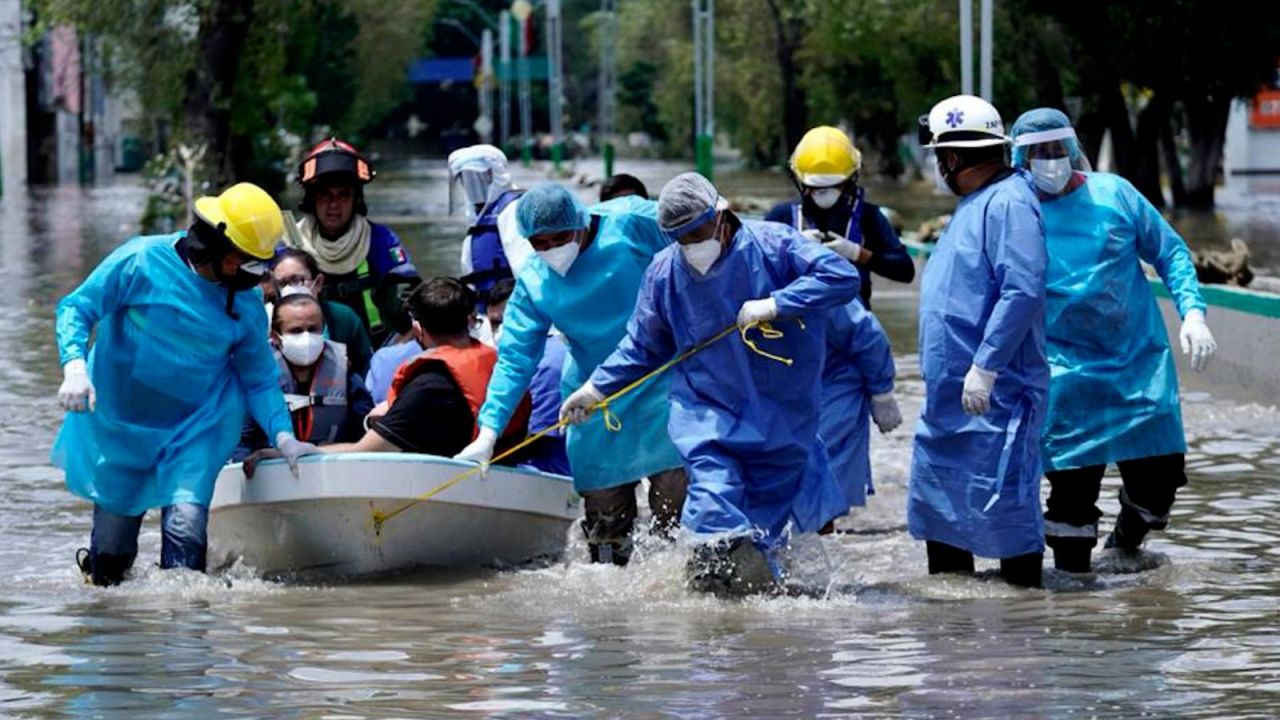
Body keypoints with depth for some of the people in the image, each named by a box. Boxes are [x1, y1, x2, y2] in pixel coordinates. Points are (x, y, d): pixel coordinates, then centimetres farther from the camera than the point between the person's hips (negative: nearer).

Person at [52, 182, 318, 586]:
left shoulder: (247, 306, -2)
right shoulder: (141, 262, -13)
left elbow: (259, 380, 6)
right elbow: (76, 309, -9)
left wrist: (282, 435, -10)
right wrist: (75, 367, -26)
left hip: (197, 430, 2)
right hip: (118, 427, -1)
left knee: (186, 525, -22)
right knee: (109, 564, 9)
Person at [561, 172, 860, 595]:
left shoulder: (771, 245, -10)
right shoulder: (664, 272, 0)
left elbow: (843, 277, -17)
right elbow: (643, 346, 13)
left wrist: (775, 305, -23)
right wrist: (597, 388, 6)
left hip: (780, 414, -1)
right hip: (708, 414, 1)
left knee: (765, 526, 7)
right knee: (716, 505, -21)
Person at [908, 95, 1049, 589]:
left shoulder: (1008, 203, -14)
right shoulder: (972, 205, 19)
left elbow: (1023, 292, -25)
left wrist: (985, 368, -27)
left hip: (995, 395, -11)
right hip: (950, 393, 11)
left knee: (1003, 503, -8)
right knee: (937, 500, 14)